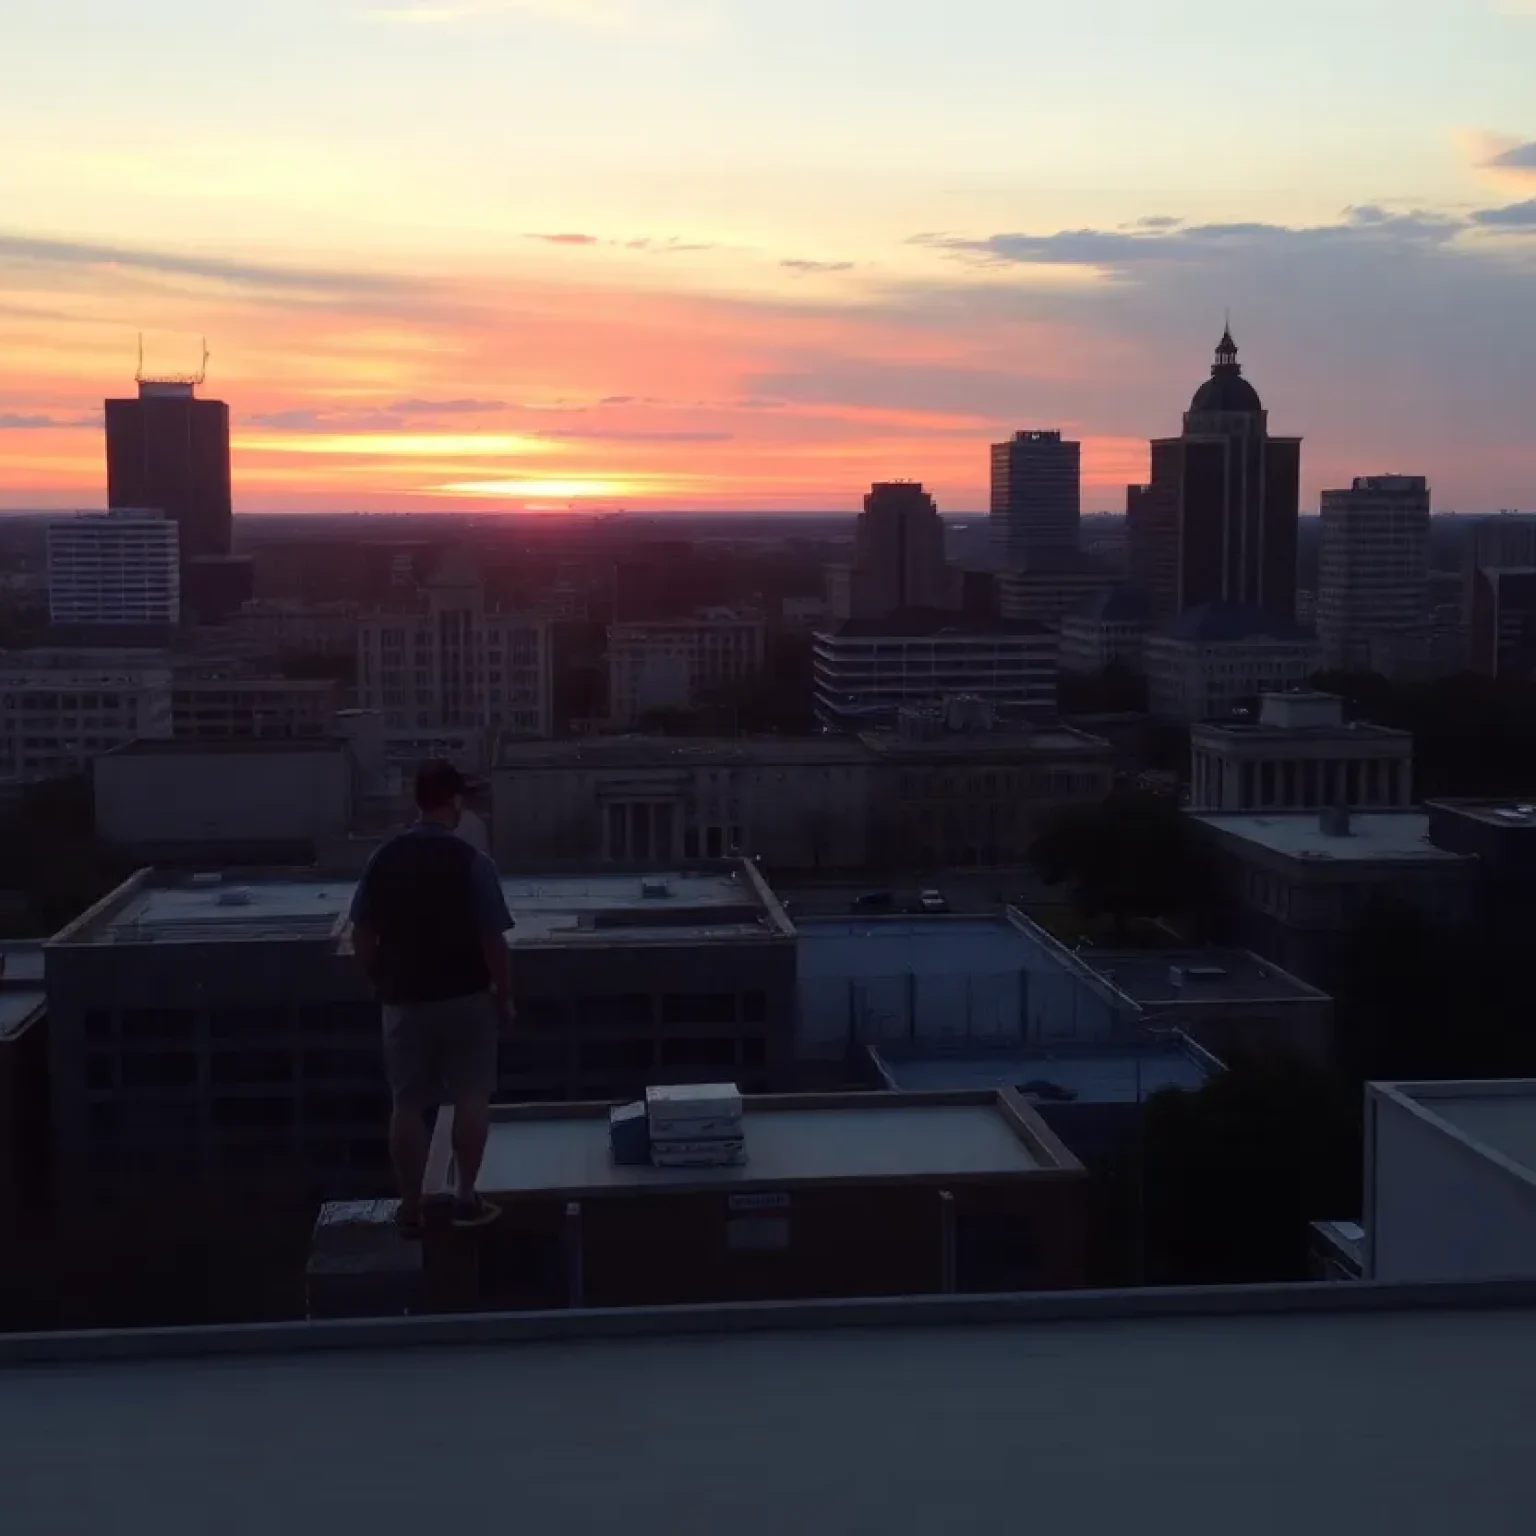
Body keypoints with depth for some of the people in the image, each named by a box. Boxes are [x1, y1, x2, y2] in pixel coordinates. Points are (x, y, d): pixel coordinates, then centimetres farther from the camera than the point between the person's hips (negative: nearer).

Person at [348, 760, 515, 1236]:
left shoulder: (383, 860, 0)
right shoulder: (471, 862, -13)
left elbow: (362, 937, 5)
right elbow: (493, 942, -13)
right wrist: (504, 997, -1)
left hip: (404, 999, 3)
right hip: (464, 997, -3)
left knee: (408, 1105, 9)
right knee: (471, 1097, 10)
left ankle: (411, 1209, 14)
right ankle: (466, 1198, 10)